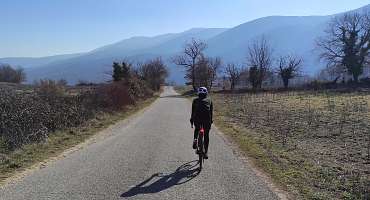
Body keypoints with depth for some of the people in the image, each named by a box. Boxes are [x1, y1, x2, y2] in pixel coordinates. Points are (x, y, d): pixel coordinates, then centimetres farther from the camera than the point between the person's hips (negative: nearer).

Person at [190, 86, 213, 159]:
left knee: (197, 129, 31)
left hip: (197, 118, 0)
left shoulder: (195, 100, 14)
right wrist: (211, 121, 21)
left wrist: (191, 120, 18)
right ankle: (206, 152, 8)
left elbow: (193, 111, 13)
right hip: (207, 119, 0)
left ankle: (195, 139, 4)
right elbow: (211, 111, 14)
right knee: (206, 135, 10)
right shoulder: (209, 100, 16)